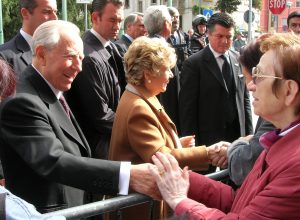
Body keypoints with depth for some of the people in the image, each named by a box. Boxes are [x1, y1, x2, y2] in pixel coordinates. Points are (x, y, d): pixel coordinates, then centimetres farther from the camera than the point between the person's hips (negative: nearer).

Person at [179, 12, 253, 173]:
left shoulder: (238, 60, 6)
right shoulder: (194, 63, -9)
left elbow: (245, 99, 11)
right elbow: (187, 107, -9)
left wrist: (249, 133, 7)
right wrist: (192, 142, -10)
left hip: (237, 136, 4)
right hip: (207, 139, -4)